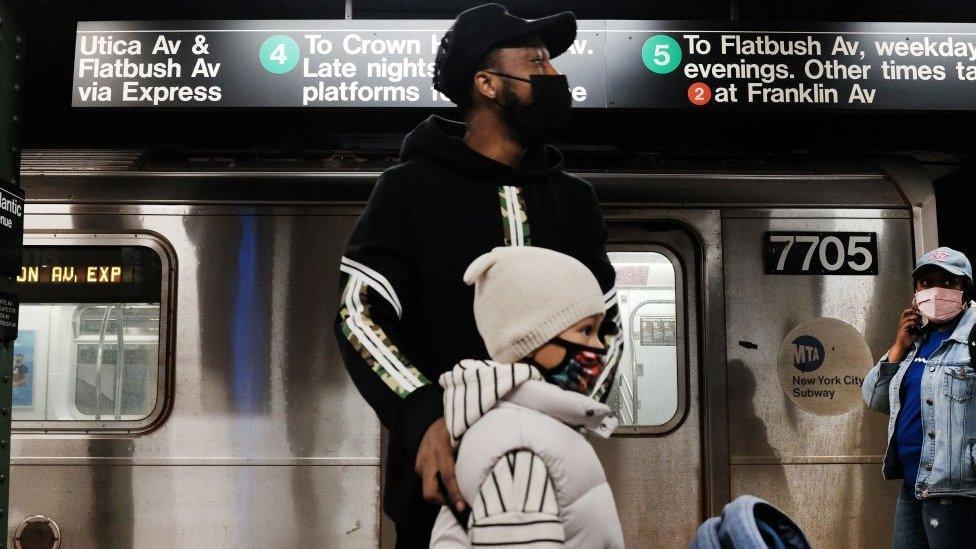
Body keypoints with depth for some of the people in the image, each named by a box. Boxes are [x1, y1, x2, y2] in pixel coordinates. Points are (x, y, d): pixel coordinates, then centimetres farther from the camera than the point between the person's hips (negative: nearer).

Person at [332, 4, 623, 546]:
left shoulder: (574, 200, 10)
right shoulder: (411, 189, -4)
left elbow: (606, 326, 10)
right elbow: (360, 314, -12)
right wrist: (422, 416, -29)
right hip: (441, 476, -3)